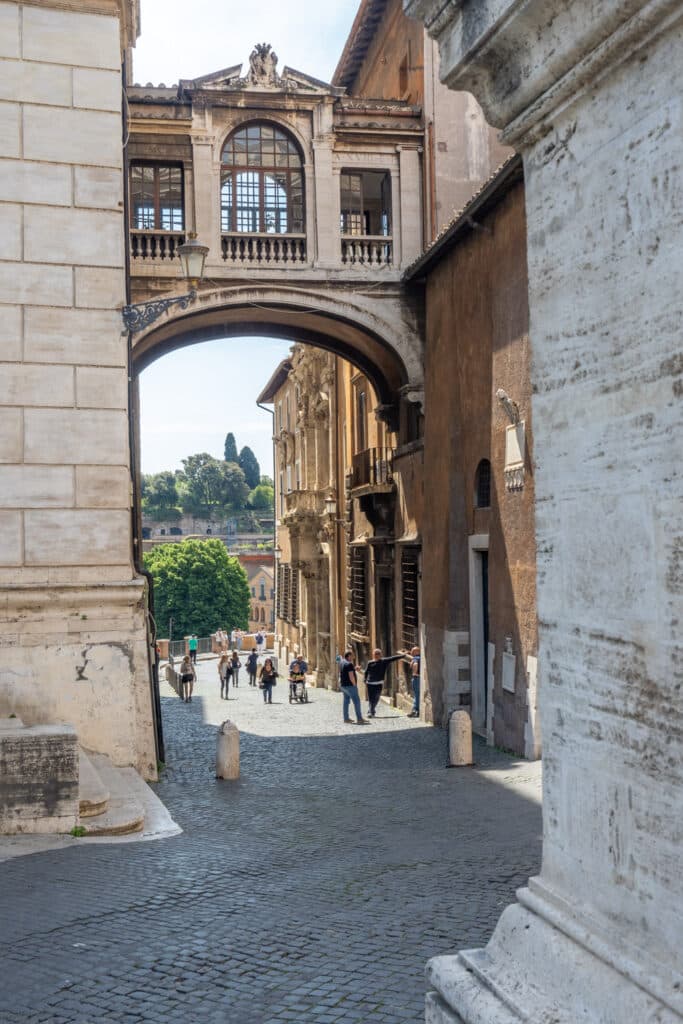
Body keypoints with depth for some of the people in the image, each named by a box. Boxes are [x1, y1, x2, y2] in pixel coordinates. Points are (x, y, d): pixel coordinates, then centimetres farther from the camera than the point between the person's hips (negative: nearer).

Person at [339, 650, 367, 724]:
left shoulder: (341, 662, 8)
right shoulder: (349, 664, -19)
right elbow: (351, 676, -23)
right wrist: (355, 684, -11)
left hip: (343, 685, 9)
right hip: (350, 685, -9)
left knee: (346, 701, 13)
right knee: (356, 701, -5)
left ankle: (346, 718, 14)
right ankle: (359, 719, -7)